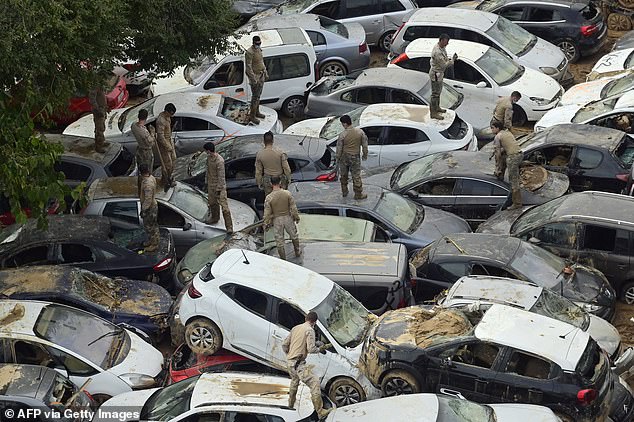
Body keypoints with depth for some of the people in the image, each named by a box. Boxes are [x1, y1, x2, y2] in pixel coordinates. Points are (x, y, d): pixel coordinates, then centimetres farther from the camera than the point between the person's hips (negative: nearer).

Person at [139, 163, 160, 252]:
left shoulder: (147, 183, -32)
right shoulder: (151, 177, -3)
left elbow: (148, 199, -30)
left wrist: (143, 210, -20)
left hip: (149, 208, -9)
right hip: (153, 205, 9)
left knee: (149, 226, 6)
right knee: (153, 225, 23)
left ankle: (154, 245, 20)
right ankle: (151, 241, 39)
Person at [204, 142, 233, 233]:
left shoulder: (219, 161, -27)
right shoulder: (209, 157, 0)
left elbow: (221, 176, -23)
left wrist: (219, 190, -20)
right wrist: (207, 182, 21)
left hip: (219, 186, -9)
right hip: (211, 185, 9)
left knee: (224, 206, -10)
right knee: (212, 202, 25)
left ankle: (229, 227, -7)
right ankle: (215, 218, 49)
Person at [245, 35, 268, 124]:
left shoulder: (259, 49, 7)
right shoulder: (249, 52, -22)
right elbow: (248, 67, -23)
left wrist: (265, 73, 20)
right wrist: (253, 79, -25)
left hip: (261, 76, 9)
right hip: (255, 76, -9)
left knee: (258, 95, 18)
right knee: (255, 97, -5)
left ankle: (257, 112, 32)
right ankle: (252, 116, 1)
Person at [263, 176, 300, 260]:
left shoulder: (269, 198, -18)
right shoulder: (287, 194, -16)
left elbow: (267, 213, -11)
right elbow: (293, 208, -8)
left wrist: (266, 223, 2)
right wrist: (296, 217, 7)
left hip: (277, 220, -1)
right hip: (288, 218, 1)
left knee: (279, 240, 13)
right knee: (294, 235, 25)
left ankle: (283, 258, 24)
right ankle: (297, 252, 43)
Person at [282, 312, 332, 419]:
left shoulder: (295, 328, 12)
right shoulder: (309, 330, -11)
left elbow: (284, 344, 16)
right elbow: (311, 349, -18)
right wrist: (321, 349, 0)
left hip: (289, 362, 9)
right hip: (298, 364, -9)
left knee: (294, 380, 34)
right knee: (314, 383, -11)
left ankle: (291, 404, 51)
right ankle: (320, 411, -17)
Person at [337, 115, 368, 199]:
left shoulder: (342, 135, -19)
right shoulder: (360, 132, -13)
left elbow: (339, 148, -10)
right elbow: (365, 145, -3)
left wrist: (338, 158, 6)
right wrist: (365, 155, 12)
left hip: (344, 157, -1)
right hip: (355, 157, 1)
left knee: (343, 175, 20)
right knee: (356, 176, 11)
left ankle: (344, 192, 32)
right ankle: (358, 194, 20)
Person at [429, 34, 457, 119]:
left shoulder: (442, 48, 1)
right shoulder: (437, 52, -31)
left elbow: (444, 59, 14)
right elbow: (444, 65, -27)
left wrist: (451, 59, -4)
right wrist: (452, 60, -18)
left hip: (440, 73, 10)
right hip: (435, 74, -10)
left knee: (438, 91, 24)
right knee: (435, 93, -1)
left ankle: (437, 107, 40)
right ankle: (433, 113, 7)